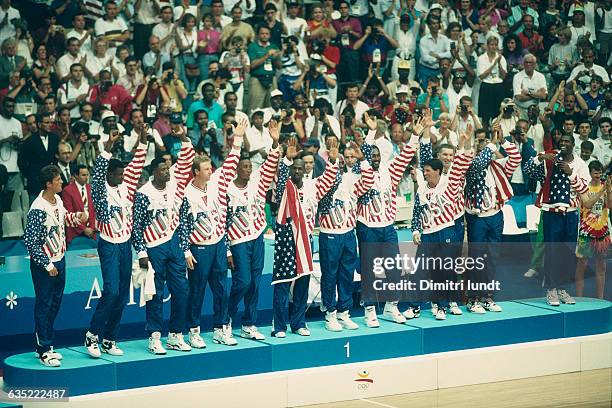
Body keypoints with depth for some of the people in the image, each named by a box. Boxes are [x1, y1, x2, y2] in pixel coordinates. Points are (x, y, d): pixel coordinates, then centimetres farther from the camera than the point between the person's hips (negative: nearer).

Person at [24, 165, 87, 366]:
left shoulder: (58, 200, 2)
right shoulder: (38, 209, -24)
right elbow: (30, 241, -22)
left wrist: (76, 216, 5)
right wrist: (47, 265, -18)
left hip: (59, 259, 8)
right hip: (43, 264, -8)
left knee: (55, 304, 14)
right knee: (44, 306, -3)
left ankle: (44, 345, 24)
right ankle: (44, 351, 2)